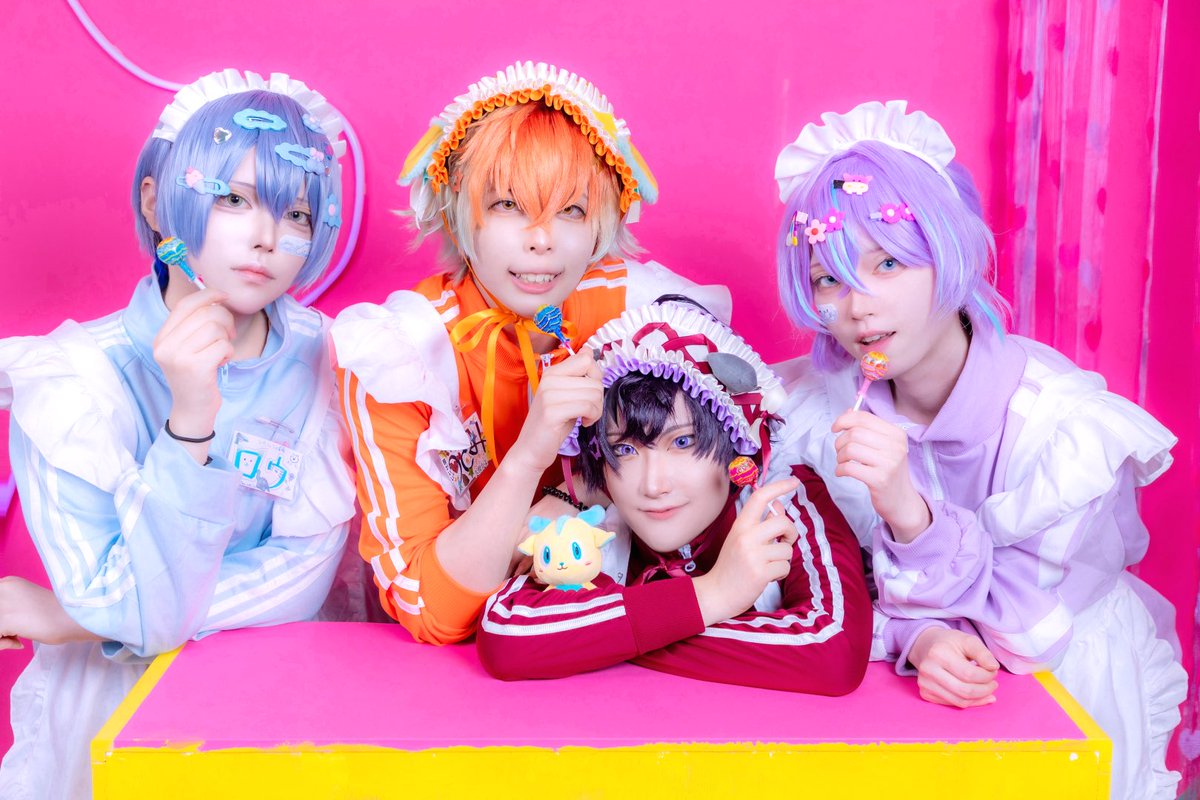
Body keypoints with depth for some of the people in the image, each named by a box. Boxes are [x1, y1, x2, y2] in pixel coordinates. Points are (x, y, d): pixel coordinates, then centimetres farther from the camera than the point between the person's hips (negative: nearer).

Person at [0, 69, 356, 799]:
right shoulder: (72, 378, -13)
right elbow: (148, 612, -18)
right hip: (115, 697, -1)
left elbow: (305, 573, -9)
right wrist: (189, 423, -31)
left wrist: (73, 618, -13)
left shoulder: (321, 358, -6)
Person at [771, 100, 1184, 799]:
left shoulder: (1067, 425, -20)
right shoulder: (821, 405, -11)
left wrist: (910, 514, -34)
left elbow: (1025, 629, -19)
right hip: (904, 693, 2)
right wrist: (920, 640, -26)